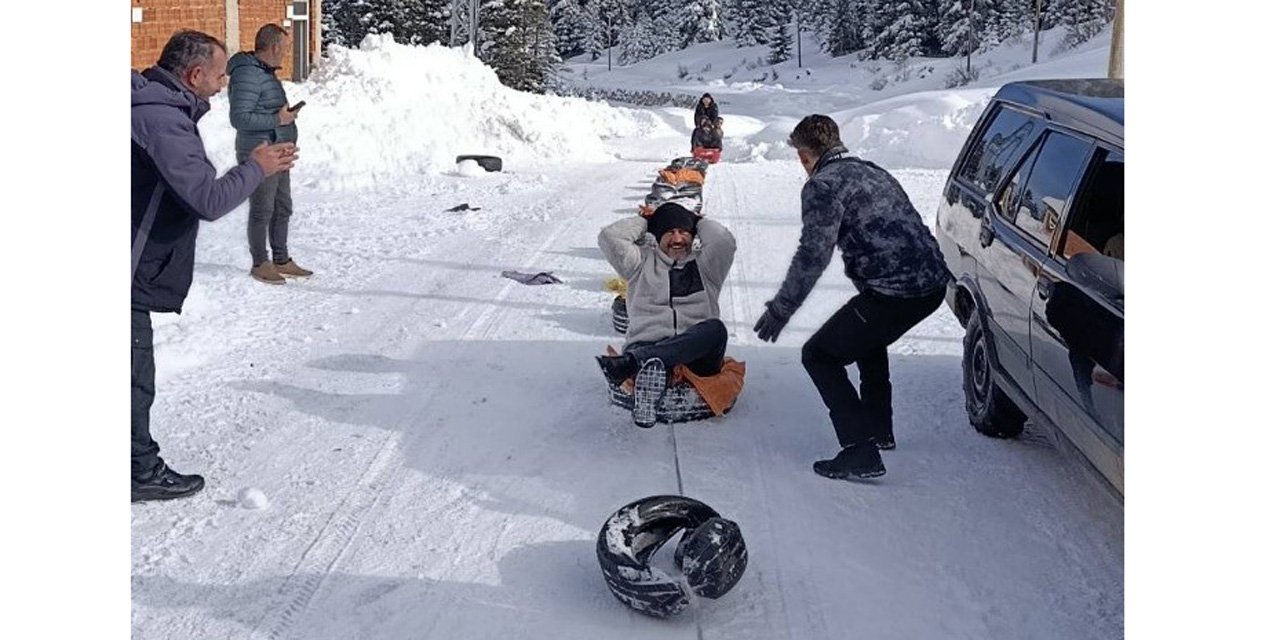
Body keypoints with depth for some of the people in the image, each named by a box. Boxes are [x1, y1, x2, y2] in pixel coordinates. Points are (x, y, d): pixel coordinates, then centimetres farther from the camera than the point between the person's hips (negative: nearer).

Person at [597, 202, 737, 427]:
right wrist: (644, 222, 22)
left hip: (696, 354, 0)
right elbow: (610, 237, 9)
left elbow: (725, 241, 2)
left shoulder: (704, 264, 23)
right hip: (646, 344, 0)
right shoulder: (643, 261, 23)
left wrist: (700, 222, 21)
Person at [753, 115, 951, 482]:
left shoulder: (822, 186, -5)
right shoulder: (873, 172, 21)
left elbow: (813, 256, -13)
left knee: (819, 355, 4)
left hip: (894, 292, -9)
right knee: (867, 340, 34)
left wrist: (780, 310, -5)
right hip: (934, 283, 9)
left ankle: (861, 450, -5)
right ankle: (879, 429, 42)